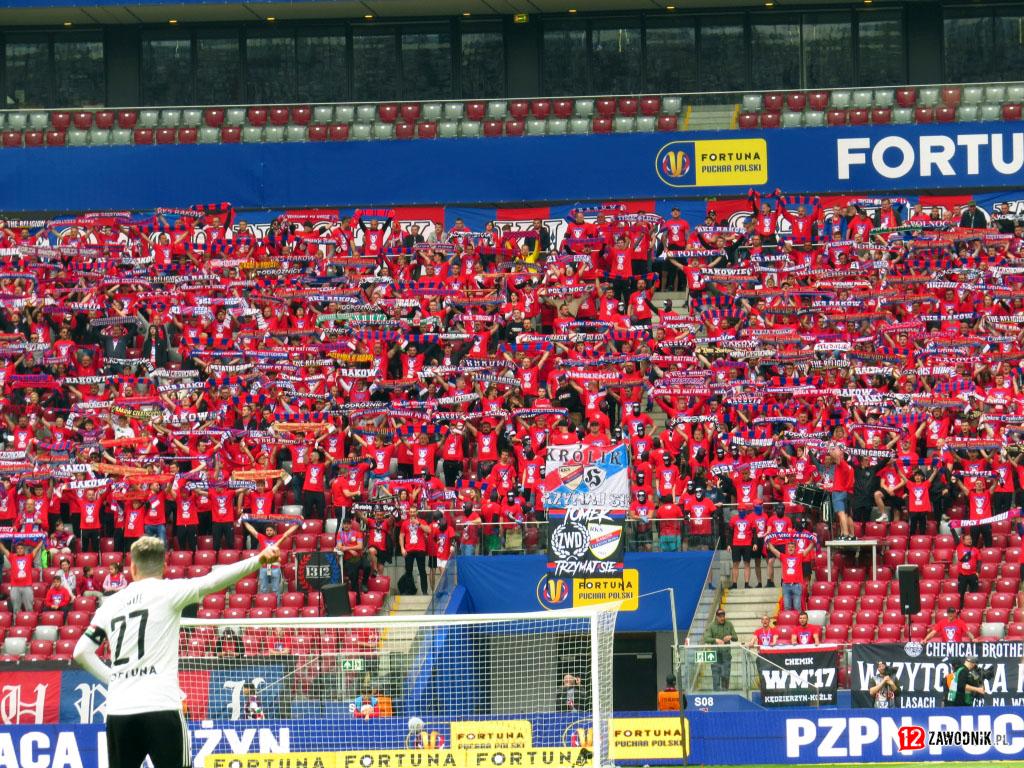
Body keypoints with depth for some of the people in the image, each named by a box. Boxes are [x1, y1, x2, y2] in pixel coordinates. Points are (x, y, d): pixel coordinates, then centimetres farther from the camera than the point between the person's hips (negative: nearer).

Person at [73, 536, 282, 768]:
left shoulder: (111, 603, 12)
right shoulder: (167, 591, -1)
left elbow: (81, 653, 11)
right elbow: (209, 583, -16)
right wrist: (258, 561, -23)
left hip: (118, 712, 4)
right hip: (160, 708, -4)